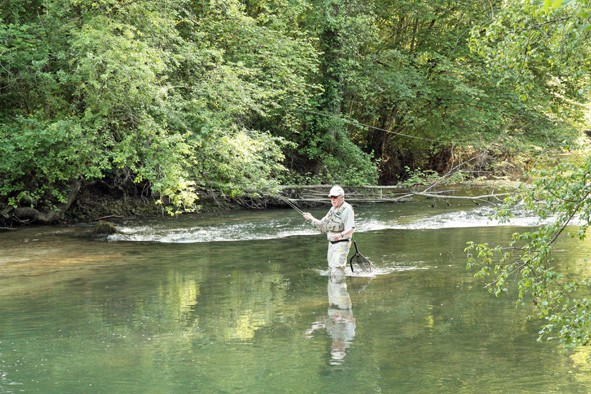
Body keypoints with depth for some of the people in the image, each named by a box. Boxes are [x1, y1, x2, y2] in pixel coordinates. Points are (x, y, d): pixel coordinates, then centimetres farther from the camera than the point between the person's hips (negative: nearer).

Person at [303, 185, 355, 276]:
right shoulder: (333, 209, 13)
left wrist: (341, 235, -43)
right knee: (331, 269, 15)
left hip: (341, 244, -9)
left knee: (337, 269, -19)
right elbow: (323, 224, 22)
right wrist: (312, 218, 11)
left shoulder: (347, 209, -16)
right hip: (331, 243, 9)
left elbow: (351, 229, -26)